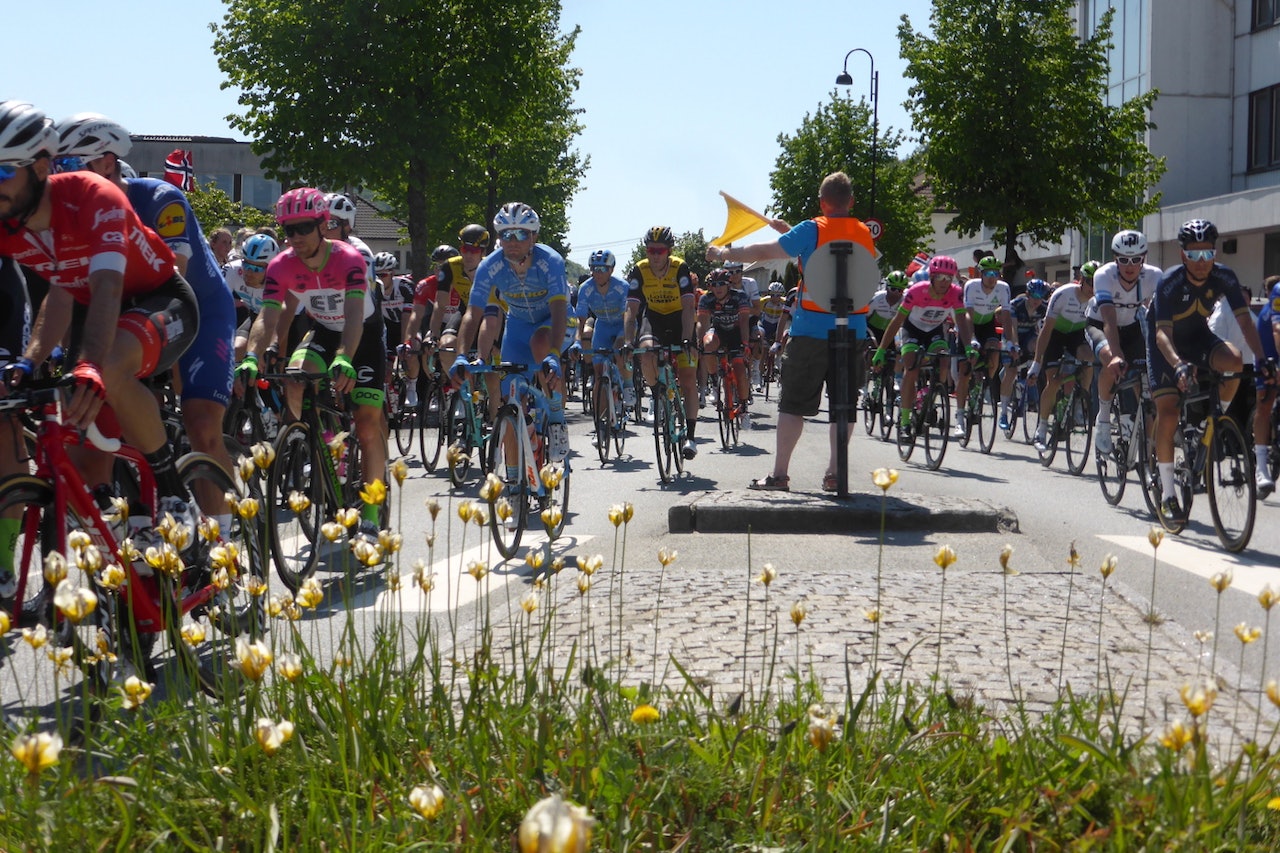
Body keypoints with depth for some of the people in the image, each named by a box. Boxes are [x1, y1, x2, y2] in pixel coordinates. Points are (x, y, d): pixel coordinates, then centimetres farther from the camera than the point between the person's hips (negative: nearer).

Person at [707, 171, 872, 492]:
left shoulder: (813, 230, -7)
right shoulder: (865, 234, 9)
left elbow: (764, 252, -5)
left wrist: (723, 253, 7)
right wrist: (790, 232, 25)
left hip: (811, 330, -4)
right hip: (853, 332, 4)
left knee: (794, 403, 2)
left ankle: (779, 474, 3)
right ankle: (834, 473, 11)